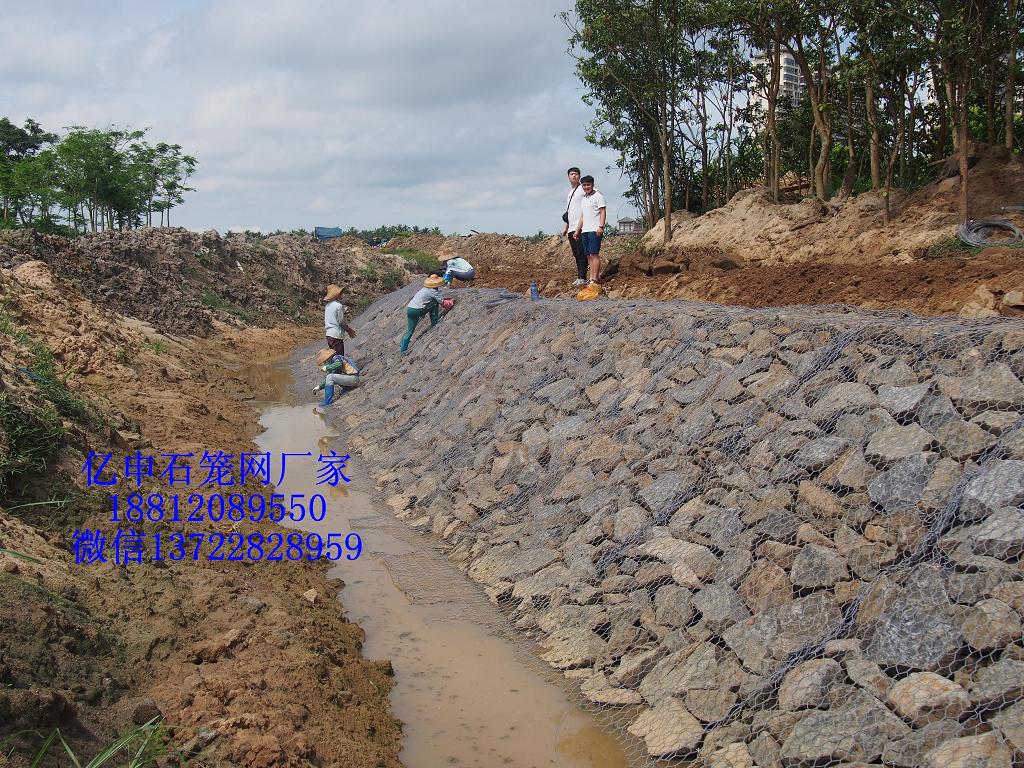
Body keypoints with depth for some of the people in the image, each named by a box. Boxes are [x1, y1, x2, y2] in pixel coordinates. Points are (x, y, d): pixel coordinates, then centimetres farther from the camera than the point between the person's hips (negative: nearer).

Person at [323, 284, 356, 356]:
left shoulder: (328, 305, 12)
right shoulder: (339, 305, -14)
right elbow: (341, 321, -12)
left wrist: (347, 327, 18)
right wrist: (349, 330, 6)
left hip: (328, 334, 8)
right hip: (336, 335, -8)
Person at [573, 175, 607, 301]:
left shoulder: (598, 196, -1)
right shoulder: (583, 199, 23)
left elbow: (603, 211, -8)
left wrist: (601, 226, -18)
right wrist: (577, 230, 21)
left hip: (594, 230, -8)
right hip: (585, 230, 8)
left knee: (594, 254, -11)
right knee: (589, 255, 4)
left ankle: (594, 281, -14)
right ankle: (591, 280, 4)